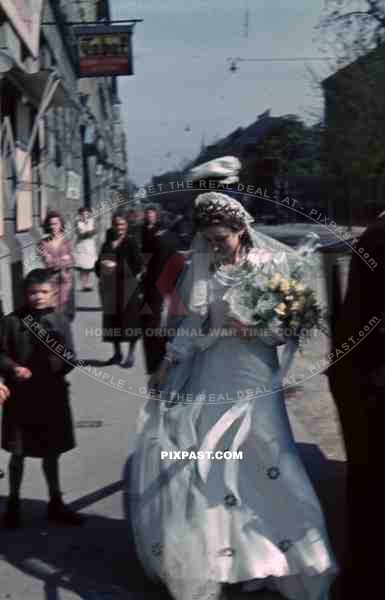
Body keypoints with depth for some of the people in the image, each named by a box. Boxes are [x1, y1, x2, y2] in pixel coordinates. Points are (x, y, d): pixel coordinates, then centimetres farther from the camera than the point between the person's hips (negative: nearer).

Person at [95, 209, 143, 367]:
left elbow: (138, 266, -14)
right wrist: (102, 268, -7)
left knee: (130, 320, -2)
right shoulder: (108, 244, 9)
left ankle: (131, 354, 10)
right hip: (111, 288, 5)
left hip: (128, 288, -5)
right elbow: (99, 264, 15)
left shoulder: (131, 243, -6)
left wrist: (117, 267, -20)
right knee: (113, 320, 9)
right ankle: (117, 353, 22)